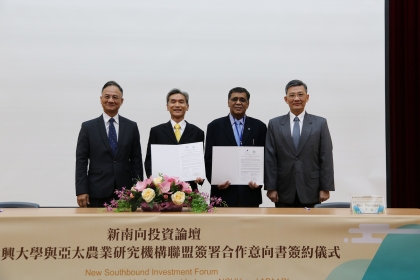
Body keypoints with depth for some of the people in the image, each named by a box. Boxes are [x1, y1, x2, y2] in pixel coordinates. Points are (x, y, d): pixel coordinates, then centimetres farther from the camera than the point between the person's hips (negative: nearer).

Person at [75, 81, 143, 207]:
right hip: (97, 194, -1)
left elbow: (136, 160, 9)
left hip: (125, 192, 1)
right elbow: (81, 161, 2)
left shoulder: (131, 127, 9)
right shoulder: (88, 127, 5)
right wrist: (81, 191, -6)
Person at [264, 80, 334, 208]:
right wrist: (271, 188, -4)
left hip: (310, 192, 0)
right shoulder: (274, 124, 5)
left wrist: (326, 188, -3)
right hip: (284, 193, 0)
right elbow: (270, 159, 2)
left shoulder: (320, 123, 4)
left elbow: (326, 158, 1)